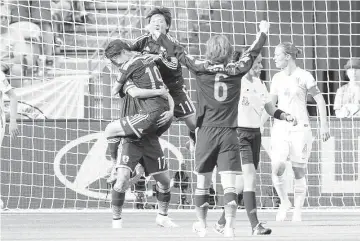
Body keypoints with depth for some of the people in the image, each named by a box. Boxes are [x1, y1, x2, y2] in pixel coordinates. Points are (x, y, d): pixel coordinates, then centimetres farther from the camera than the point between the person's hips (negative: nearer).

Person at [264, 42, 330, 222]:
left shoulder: (304, 76, -5)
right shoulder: (277, 78, 10)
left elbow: (320, 100, -1)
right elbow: (271, 104, 18)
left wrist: (324, 124, -7)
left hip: (300, 128, -4)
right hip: (280, 128, 4)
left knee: (299, 171, -1)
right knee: (277, 169, -12)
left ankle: (298, 211, 8)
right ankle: (284, 202, 10)